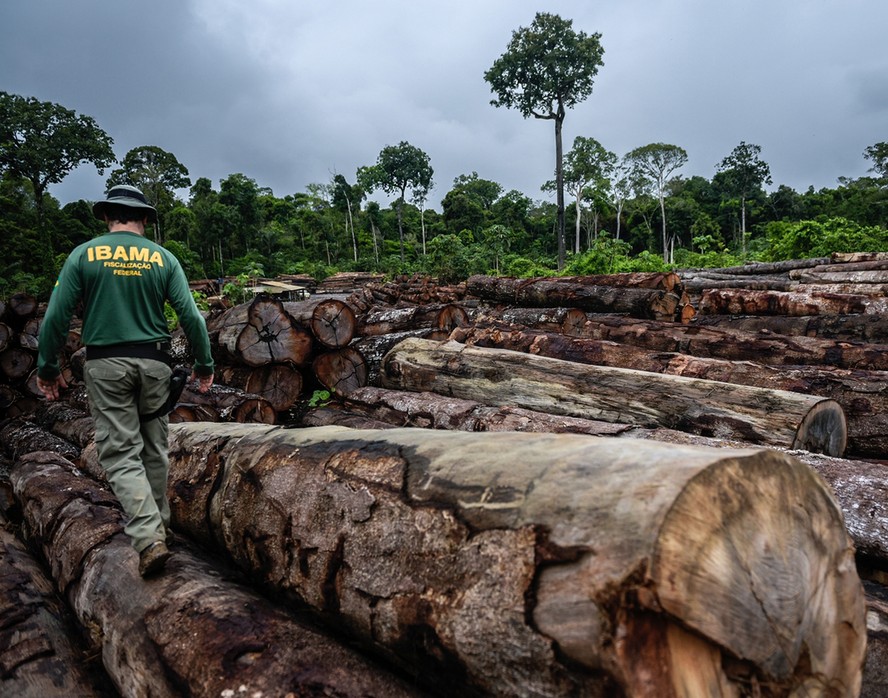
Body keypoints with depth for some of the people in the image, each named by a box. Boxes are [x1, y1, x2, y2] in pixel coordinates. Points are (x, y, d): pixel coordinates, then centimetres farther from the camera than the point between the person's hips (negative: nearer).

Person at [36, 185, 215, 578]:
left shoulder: (83, 255, 1)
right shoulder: (162, 258, 2)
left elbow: (56, 316, -3)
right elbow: (191, 315, -3)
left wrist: (47, 367, 8)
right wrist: (204, 364, 6)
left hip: (106, 364, -1)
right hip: (154, 361, 2)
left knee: (121, 454, -1)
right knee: (155, 449, 14)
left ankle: (149, 538, -14)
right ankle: (158, 523, 28)